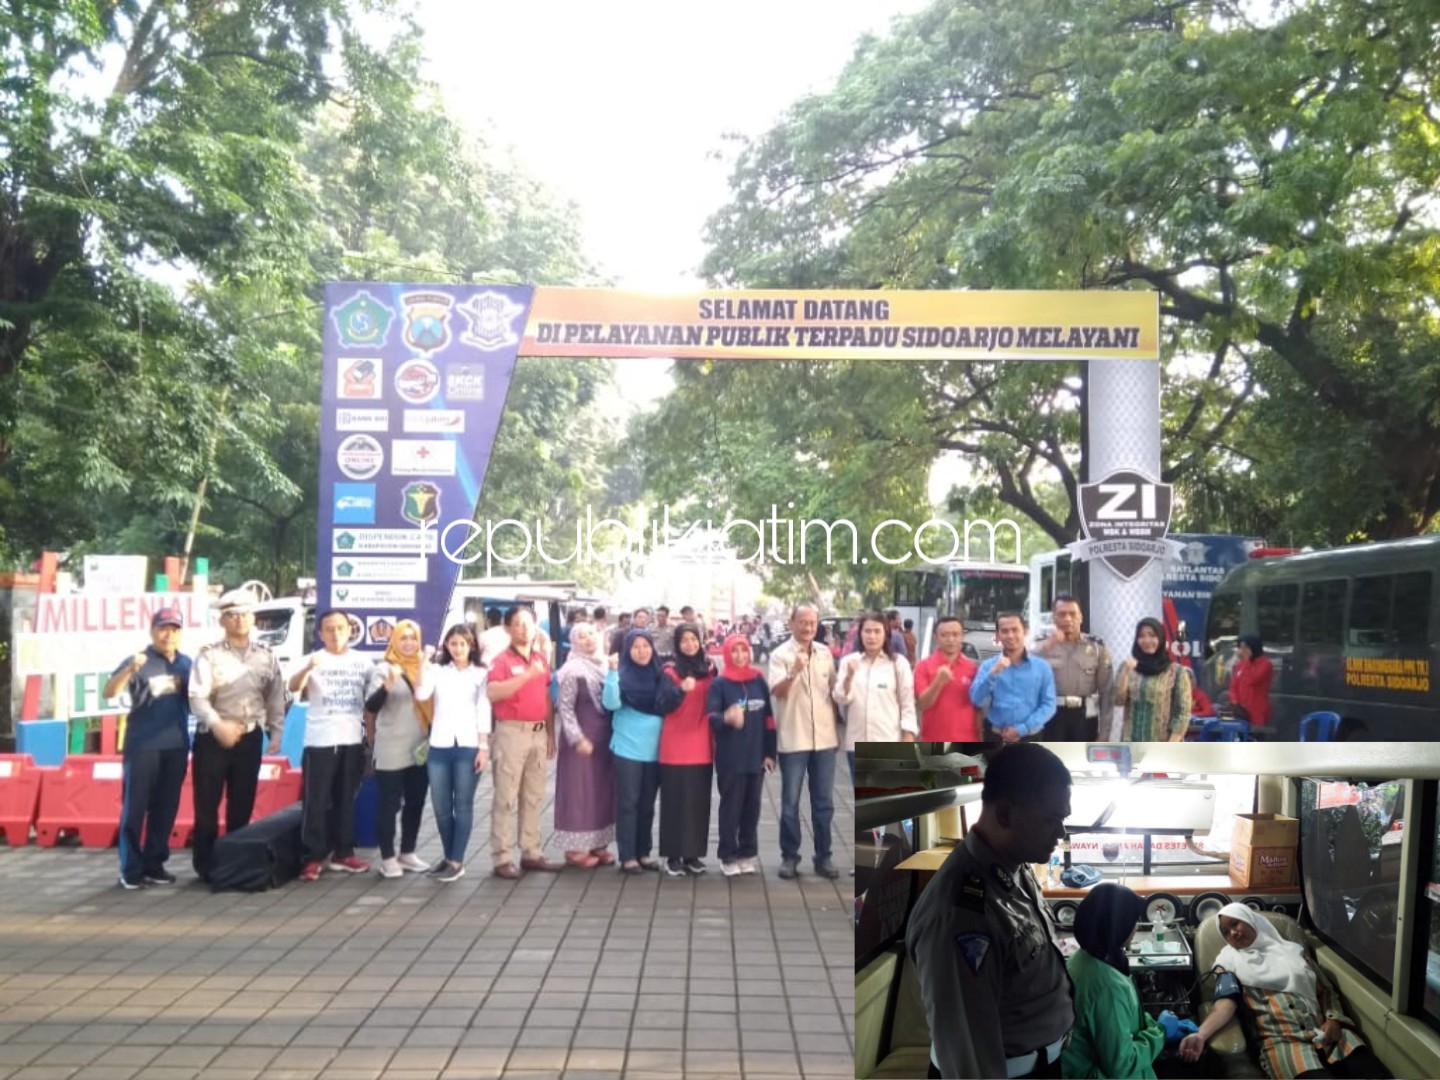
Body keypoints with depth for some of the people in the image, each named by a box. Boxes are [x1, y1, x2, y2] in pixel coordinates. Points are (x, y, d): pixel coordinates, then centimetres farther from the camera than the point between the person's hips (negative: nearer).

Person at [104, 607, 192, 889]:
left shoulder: (186, 663, 8)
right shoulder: (138, 661, -5)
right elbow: (109, 692, -17)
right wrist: (130, 670, -34)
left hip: (176, 746, 4)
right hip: (142, 745, -4)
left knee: (165, 808, 9)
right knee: (135, 807, 1)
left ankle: (154, 864, 19)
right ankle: (131, 868, 7)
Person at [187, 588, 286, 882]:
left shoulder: (266, 655, 6)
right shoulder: (209, 655, -6)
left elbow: (276, 696, 9)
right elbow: (197, 697, -17)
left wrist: (276, 733, 3)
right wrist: (218, 725, -32)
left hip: (250, 738, 3)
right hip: (212, 738, -3)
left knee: (242, 805, 9)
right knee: (207, 804, 2)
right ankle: (204, 865, 14)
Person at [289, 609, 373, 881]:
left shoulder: (362, 662, 7)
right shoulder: (313, 660, -3)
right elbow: (293, 687, -20)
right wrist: (307, 668, -41)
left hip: (352, 741, 3)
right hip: (319, 742, -3)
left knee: (346, 800, 11)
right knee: (315, 801, -3)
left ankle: (343, 853, 20)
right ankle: (312, 858, 2)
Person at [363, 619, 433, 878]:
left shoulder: (424, 667, 8)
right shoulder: (384, 669, -5)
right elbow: (370, 706, -16)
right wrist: (387, 686, -33)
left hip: (420, 750, 5)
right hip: (391, 752, -5)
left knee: (416, 803, 12)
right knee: (389, 804, 0)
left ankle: (407, 853, 23)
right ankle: (388, 858, 7)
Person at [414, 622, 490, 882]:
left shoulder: (480, 673, 5)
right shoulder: (437, 670, 10)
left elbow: (484, 711, 1)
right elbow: (420, 695, -7)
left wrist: (484, 747, -5)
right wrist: (424, 663, -12)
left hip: (468, 746, -2)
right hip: (439, 746, 3)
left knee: (463, 805, 1)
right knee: (440, 806, 7)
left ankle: (457, 861, 8)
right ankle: (447, 856, 23)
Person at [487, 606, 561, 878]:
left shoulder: (541, 659, 12)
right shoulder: (502, 660, -7)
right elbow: (493, 693, -24)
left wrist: (551, 733, 13)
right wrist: (528, 674, -27)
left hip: (538, 733, 6)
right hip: (512, 732, -6)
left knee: (534, 796, 12)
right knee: (506, 797, -2)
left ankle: (531, 853, 21)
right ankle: (502, 858, 2)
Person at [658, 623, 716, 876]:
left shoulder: (709, 670, 9)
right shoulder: (671, 671, -3)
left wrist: (715, 741, 12)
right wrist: (680, 689, -29)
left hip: (702, 746, 4)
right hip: (676, 746, -4)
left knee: (699, 801, 7)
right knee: (675, 800, -1)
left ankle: (693, 853, 17)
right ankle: (673, 856, 6)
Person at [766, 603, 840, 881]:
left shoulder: (825, 653, 7)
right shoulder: (780, 654, -7)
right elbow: (777, 692, -19)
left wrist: (838, 728, 13)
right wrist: (793, 673, -37)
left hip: (825, 738, 4)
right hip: (793, 739, -4)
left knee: (824, 802, 8)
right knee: (791, 802, 3)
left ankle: (823, 857, 17)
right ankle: (789, 857, 13)